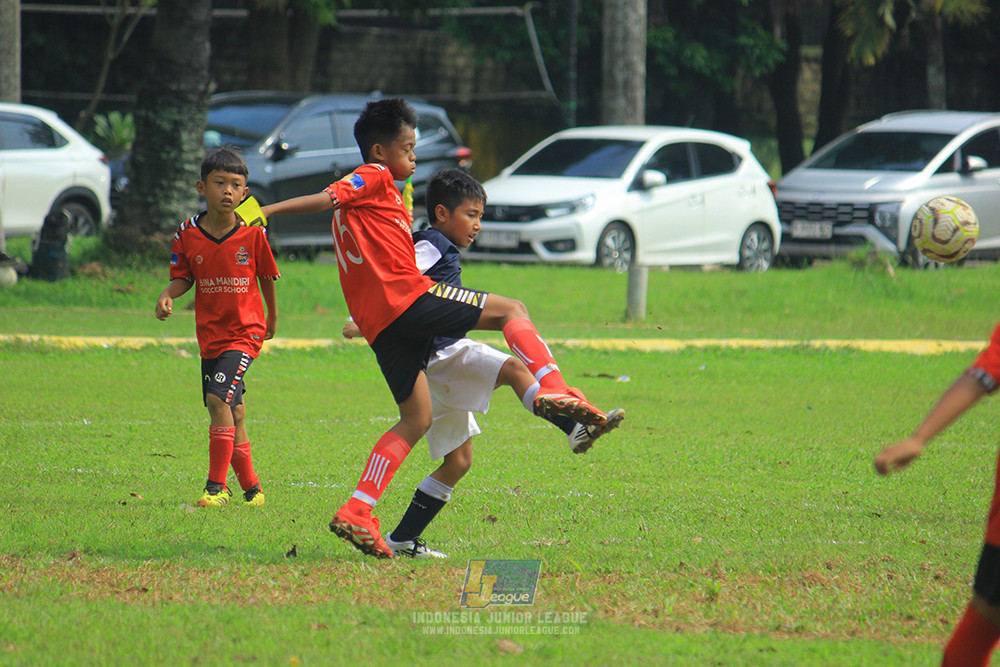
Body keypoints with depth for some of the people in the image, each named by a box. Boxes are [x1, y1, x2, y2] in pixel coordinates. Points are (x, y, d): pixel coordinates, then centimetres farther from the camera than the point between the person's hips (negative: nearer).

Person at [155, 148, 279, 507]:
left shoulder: (253, 234, -8)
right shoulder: (188, 234, -3)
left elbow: (266, 276, 6)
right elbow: (183, 277, 7)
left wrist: (273, 318, 17)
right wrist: (167, 294, -14)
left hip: (245, 330, -4)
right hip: (209, 333, 4)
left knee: (218, 399, -20)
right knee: (233, 413, 11)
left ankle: (217, 486, -13)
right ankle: (251, 488, 25)